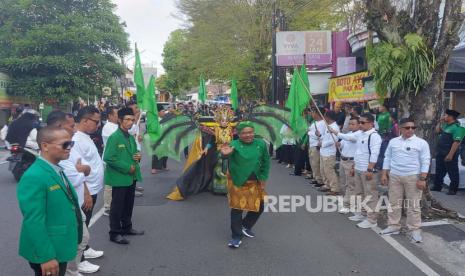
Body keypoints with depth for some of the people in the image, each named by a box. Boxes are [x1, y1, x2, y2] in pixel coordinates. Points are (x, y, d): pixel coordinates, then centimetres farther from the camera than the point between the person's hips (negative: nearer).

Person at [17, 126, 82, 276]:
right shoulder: (33, 177, -23)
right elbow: (34, 222, -25)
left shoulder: (56, 170, 6)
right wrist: (46, 257, -23)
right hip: (46, 252, -9)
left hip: (60, 247, 9)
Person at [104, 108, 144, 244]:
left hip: (131, 176, 8)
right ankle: (115, 233, 14)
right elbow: (108, 158, -21)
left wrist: (137, 156, -1)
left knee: (129, 204, 18)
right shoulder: (114, 137, -15)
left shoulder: (131, 138, 10)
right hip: (119, 177, -8)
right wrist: (127, 167, -20)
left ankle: (127, 227, 34)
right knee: (117, 206, 3)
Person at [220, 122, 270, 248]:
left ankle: (246, 226, 39)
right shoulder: (235, 144, -14)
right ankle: (236, 236, 15)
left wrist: (263, 179, 0)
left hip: (255, 183, 4)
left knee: (259, 207, 14)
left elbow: (266, 162, 5)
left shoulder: (261, 144, -3)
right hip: (238, 182, -4)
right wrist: (226, 154, -57)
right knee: (237, 208, 1)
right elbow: (229, 152, -34)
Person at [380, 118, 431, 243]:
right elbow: (387, 158, 11)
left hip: (413, 177, -3)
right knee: (394, 203, 10)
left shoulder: (421, 143, -3)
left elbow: (425, 162, -5)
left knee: (414, 204, 3)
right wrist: (384, 174, 6)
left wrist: (422, 179, -11)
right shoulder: (393, 141, 8)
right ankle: (393, 226, 21)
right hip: (394, 176, 4)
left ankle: (415, 230, 12)